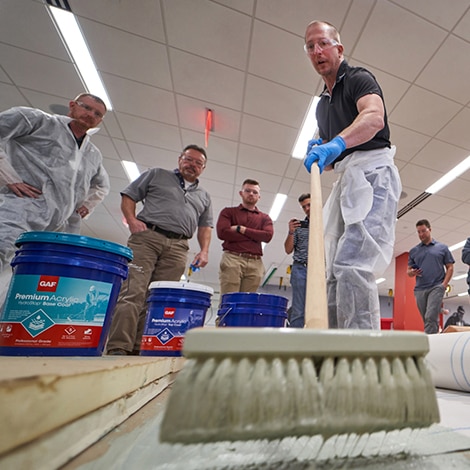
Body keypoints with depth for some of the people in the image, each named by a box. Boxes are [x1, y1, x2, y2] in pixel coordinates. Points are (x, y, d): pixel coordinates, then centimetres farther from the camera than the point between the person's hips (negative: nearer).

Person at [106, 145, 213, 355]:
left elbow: (205, 226, 22)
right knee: (133, 292, -12)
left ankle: (138, 349, 3)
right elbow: (128, 196, 13)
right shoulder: (157, 175, 17)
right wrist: (132, 220, -5)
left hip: (177, 248, 3)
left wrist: (204, 250, 6)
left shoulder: (204, 197, 25)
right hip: (146, 237, -2)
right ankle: (118, 347, -10)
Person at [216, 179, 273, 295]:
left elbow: (267, 236, 2)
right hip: (232, 259, -2)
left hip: (255, 263, 2)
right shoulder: (228, 212, 15)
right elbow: (222, 232, -4)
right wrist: (254, 237, -1)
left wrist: (242, 229, -3)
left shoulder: (265, 218, 22)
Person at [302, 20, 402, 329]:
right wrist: (318, 153, 6)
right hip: (346, 180, 8)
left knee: (352, 264, -23)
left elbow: (375, 117, -19)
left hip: (373, 171, -8)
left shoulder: (359, 78, 5)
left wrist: (337, 143, -35)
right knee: (334, 273, 3)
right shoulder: (322, 104, 26)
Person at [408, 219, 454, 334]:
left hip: (436, 287, -3)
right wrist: (412, 272, -9)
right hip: (419, 289, 3)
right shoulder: (413, 251, 13)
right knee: (427, 320, 9)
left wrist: (444, 284, -7)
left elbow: (450, 268, 7)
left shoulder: (442, 248, 9)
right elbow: (408, 271, 15)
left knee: (431, 318, -16)